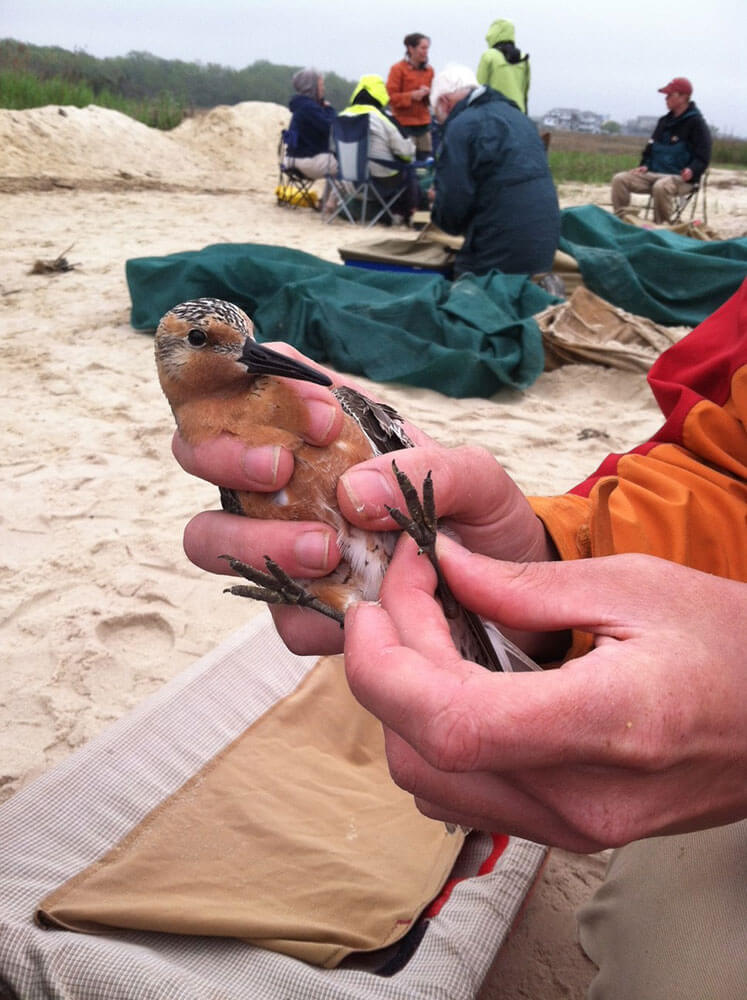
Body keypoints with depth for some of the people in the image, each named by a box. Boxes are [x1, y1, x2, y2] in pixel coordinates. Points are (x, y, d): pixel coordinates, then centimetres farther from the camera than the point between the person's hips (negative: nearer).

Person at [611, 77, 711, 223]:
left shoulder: (696, 123, -3)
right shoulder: (664, 121, 18)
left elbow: (703, 158, -8)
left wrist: (692, 170, -28)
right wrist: (644, 165, 5)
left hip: (681, 178, -7)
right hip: (654, 173, 7)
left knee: (661, 187, -41)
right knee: (620, 179, -13)